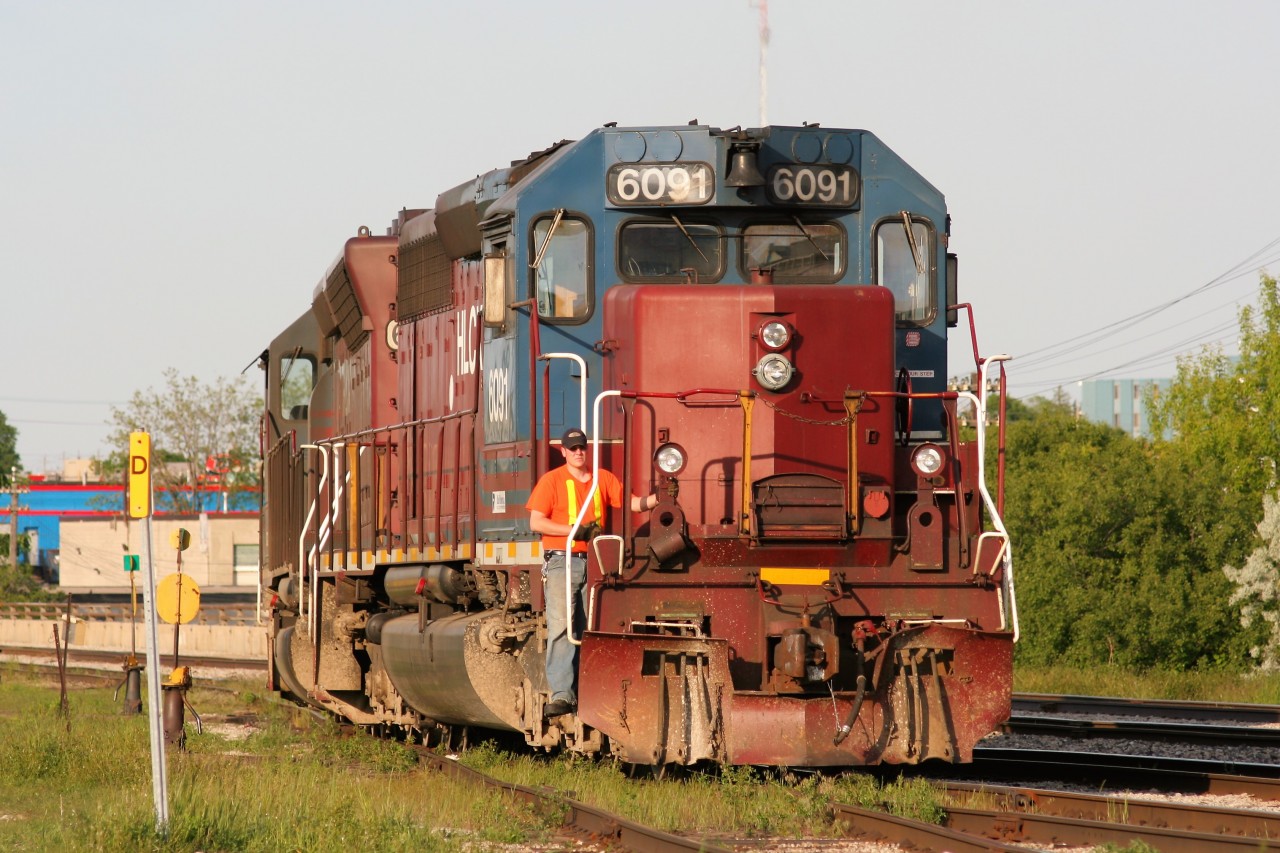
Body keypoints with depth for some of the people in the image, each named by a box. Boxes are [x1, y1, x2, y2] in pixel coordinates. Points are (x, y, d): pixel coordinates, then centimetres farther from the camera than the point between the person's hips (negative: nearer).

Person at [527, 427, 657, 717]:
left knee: (587, 629, 8)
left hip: (593, 563, 4)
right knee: (561, 627, -13)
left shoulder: (603, 479, 11)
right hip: (562, 562, -4)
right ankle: (561, 694, -18)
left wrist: (656, 498, -13)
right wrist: (576, 531, -13)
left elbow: (631, 503, 7)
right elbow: (536, 522, -6)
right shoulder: (552, 480, 0)